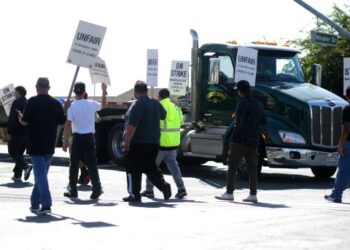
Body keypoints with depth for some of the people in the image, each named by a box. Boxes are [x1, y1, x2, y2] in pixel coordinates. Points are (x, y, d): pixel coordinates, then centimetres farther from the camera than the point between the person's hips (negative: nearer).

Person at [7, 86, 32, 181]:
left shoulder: (17, 103, -12)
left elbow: (12, 119, -17)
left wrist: (9, 132, -15)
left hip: (16, 133, -7)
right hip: (26, 133, 7)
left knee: (12, 152, -1)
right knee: (19, 153, 14)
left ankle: (26, 166, -20)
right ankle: (17, 174, 12)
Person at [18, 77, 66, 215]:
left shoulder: (32, 102, -10)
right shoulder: (56, 104, 1)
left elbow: (25, 121, -11)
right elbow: (62, 122, 6)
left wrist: (20, 117, 10)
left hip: (35, 145, -4)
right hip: (49, 146, 4)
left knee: (40, 174, -6)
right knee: (42, 174, 15)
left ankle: (46, 204, -18)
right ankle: (35, 204, 22)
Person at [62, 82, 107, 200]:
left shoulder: (71, 106, -9)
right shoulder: (91, 104, -1)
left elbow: (68, 125, -12)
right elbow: (103, 104, 21)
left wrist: (65, 141, -6)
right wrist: (104, 91, 35)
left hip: (77, 138, -1)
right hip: (89, 137, 2)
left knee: (74, 165, 10)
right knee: (92, 165, 2)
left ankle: (73, 191, 14)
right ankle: (96, 189, -7)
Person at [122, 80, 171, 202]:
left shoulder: (137, 105, -16)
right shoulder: (156, 103, 7)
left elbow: (132, 125, -21)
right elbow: (164, 115, 24)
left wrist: (127, 141, -17)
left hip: (138, 143, -7)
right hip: (154, 142, 7)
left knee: (133, 169, 3)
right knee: (150, 167, 17)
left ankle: (135, 194, 4)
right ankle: (164, 186, -1)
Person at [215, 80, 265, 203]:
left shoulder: (243, 104, -14)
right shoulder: (258, 104, 12)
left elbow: (238, 123, -20)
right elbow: (263, 121, 22)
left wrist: (233, 138, -14)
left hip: (241, 140, -7)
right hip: (253, 141, 7)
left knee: (232, 166, 0)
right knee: (252, 167, 7)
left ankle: (229, 193, 0)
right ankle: (253, 194, 4)